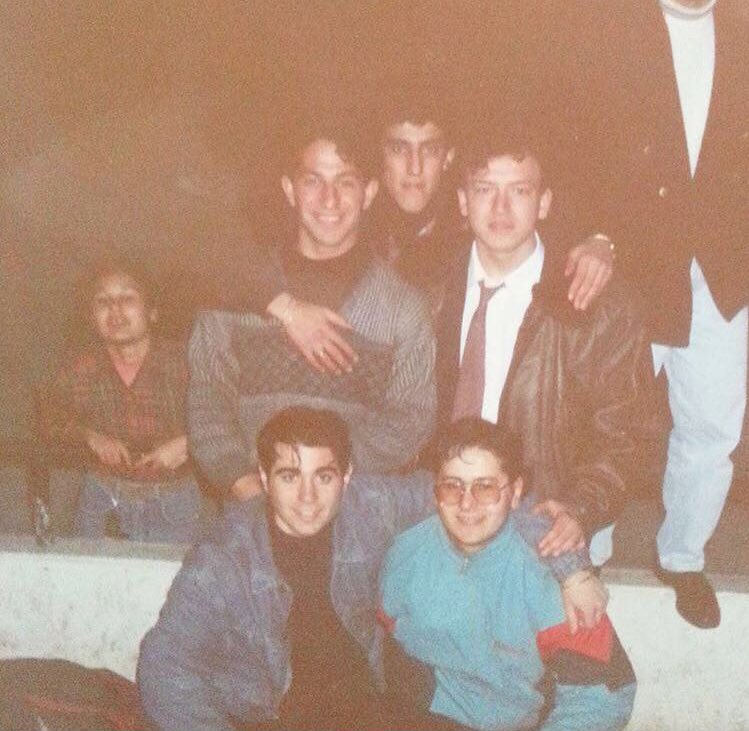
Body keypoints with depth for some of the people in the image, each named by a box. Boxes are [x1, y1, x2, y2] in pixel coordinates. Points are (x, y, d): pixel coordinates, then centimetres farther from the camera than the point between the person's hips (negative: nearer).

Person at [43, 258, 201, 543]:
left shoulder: (182, 362, -13)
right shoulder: (79, 369, -6)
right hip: (104, 500, 1)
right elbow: (52, 423, 8)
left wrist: (186, 444, -20)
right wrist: (90, 437, -10)